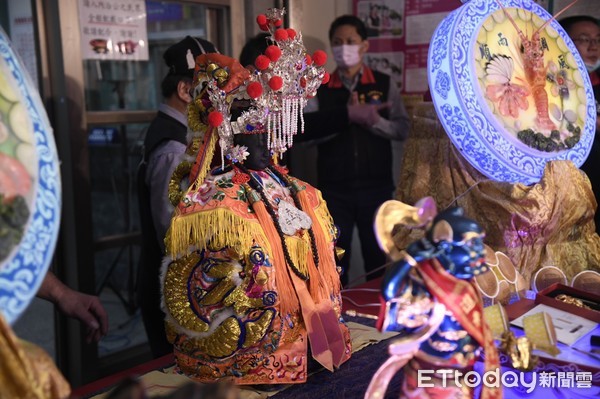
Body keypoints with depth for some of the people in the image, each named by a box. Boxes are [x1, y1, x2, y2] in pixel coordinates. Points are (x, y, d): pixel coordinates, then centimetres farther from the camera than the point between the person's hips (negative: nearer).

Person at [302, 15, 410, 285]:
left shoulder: (384, 84, 4)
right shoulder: (320, 89, 3)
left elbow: (402, 130, -1)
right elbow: (303, 128, -11)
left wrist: (373, 120, -19)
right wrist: (348, 115, -22)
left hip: (376, 187, 0)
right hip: (334, 189, 0)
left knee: (378, 258, 11)